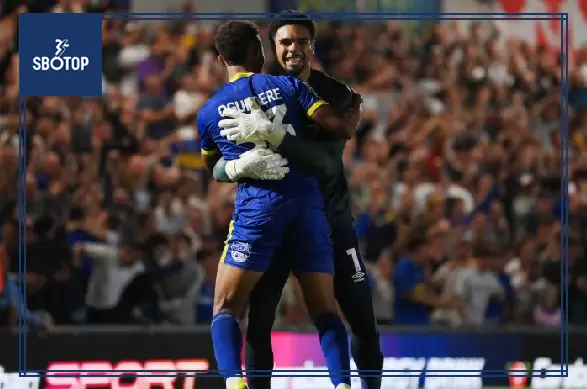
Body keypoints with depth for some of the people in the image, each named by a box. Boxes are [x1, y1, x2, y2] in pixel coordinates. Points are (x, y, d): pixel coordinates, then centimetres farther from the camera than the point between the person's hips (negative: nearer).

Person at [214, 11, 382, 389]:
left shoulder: (336, 96, -11)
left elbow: (327, 162, -30)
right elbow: (218, 169, -10)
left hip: (330, 217, 0)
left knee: (364, 320, 3)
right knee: (258, 323, -7)